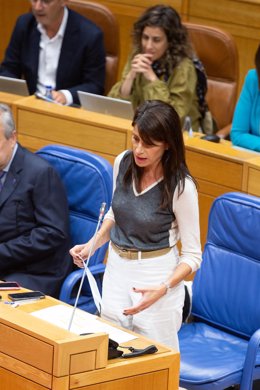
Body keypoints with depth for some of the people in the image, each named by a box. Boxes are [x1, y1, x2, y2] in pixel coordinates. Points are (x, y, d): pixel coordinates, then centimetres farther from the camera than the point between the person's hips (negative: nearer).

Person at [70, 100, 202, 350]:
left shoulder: (181, 186, -19)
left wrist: (162, 289, -26)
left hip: (157, 274, -5)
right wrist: (92, 245, 1)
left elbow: (192, 255, -12)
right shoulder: (123, 163, -4)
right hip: (116, 267, 5)